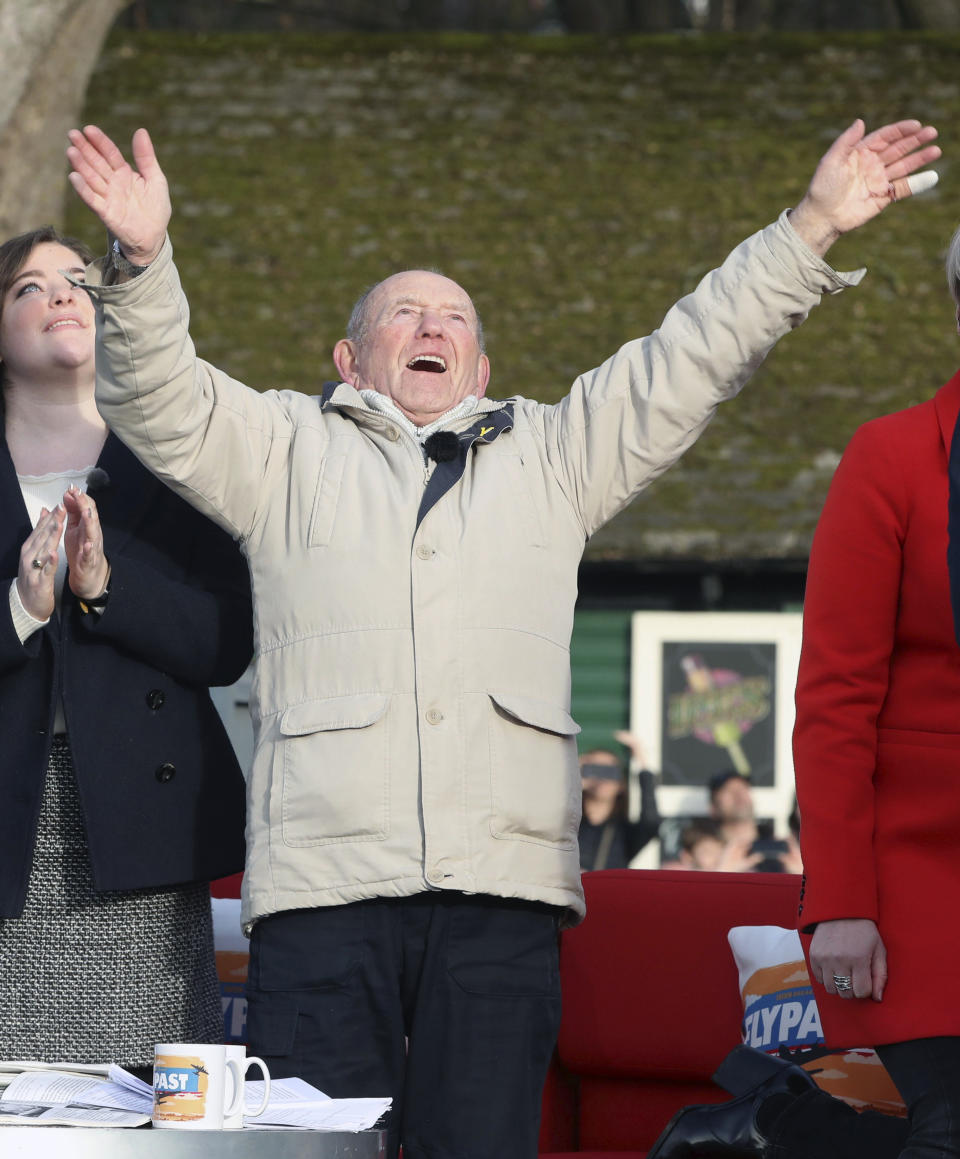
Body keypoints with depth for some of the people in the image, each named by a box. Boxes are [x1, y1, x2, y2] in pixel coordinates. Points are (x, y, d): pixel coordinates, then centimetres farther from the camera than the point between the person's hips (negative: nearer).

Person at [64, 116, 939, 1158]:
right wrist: (143, 260, -12)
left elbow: (688, 361, 20)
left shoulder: (550, 455, 24)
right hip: (323, 882, -2)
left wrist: (813, 227, 12)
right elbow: (161, 402, 6)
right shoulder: (285, 449, 19)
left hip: (501, 888, 2)